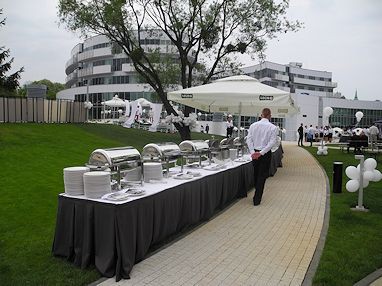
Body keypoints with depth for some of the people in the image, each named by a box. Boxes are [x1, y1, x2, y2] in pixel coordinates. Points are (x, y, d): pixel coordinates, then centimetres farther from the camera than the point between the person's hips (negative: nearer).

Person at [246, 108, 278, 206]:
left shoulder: (253, 125, 0)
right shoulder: (273, 127, -8)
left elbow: (249, 139, -7)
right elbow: (272, 142, -16)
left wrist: (252, 152, -12)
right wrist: (261, 152, -18)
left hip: (254, 152, 3)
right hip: (266, 154, -3)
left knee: (256, 175, 19)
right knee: (262, 176, 6)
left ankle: (257, 195, 36)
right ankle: (257, 199, 7)